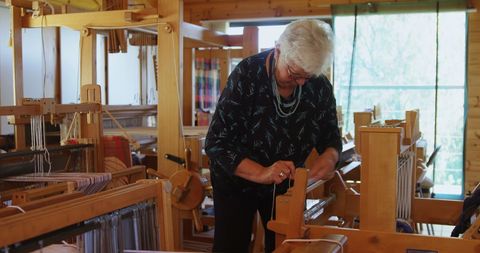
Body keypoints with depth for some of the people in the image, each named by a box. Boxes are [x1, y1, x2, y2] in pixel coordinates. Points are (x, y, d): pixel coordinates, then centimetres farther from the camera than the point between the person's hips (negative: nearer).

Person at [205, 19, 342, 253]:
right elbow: (216, 143, -25)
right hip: (238, 180, -3)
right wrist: (261, 173, -37)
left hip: (286, 183, 3)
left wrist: (329, 156, -25)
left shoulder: (320, 86, -13)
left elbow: (331, 136, -1)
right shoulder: (247, 75, -24)